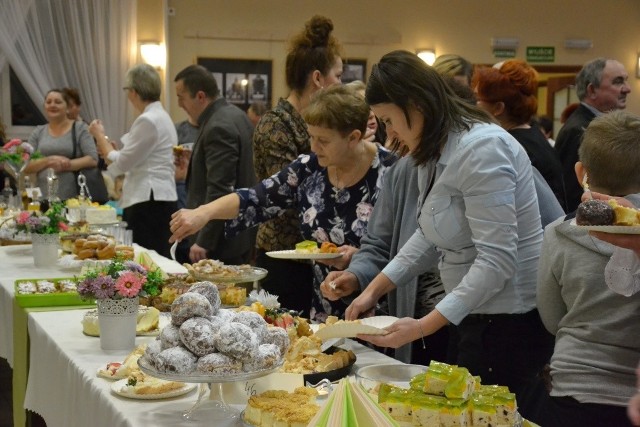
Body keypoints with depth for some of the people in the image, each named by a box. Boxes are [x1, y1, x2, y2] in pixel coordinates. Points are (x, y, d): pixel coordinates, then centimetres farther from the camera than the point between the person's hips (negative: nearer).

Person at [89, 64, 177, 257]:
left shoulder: (148, 121, -15)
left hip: (148, 202, -10)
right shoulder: (160, 116, 17)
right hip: (155, 199, 10)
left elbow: (120, 163, -10)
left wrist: (100, 136, 3)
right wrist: (110, 150, 18)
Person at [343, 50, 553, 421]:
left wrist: (423, 326, -26)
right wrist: (374, 290, 8)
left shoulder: (480, 149, -21)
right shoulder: (438, 152, 11)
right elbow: (431, 237, 16)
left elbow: (497, 260, -25)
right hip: (479, 315, 10)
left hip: (512, 319, -9)